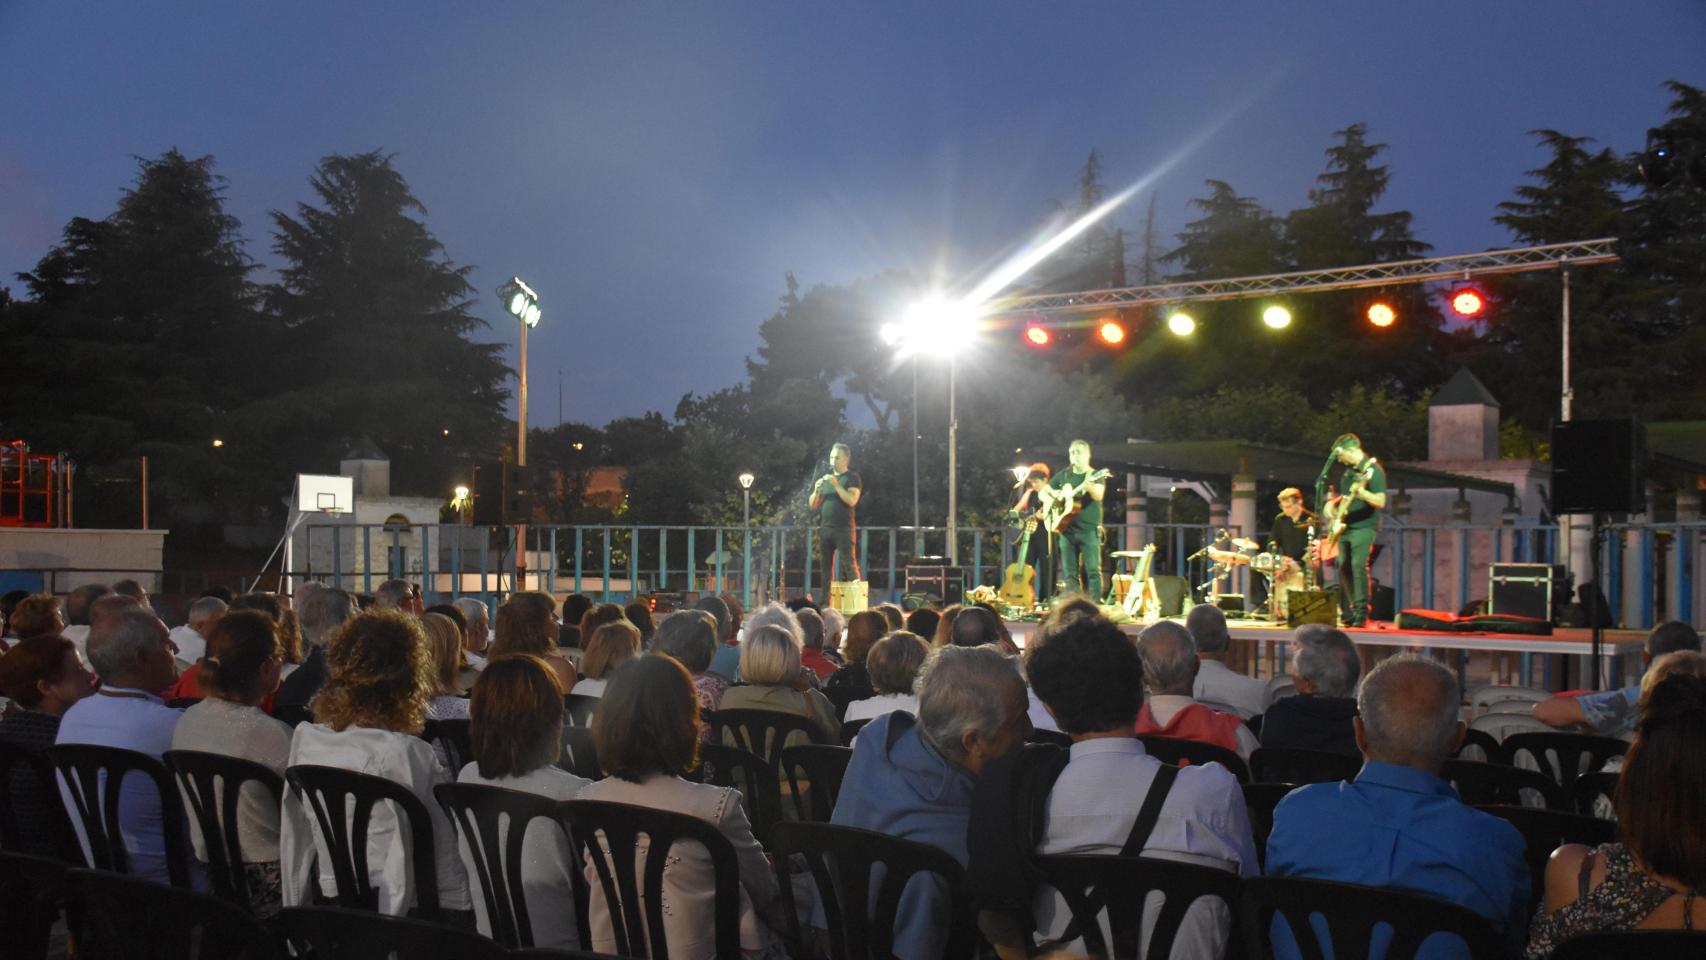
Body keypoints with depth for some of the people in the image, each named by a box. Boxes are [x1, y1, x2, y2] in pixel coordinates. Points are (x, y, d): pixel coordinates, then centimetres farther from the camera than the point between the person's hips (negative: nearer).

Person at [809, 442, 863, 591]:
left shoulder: (852, 478, 2)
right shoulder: (825, 478, 17)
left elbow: (852, 500, -14)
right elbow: (813, 505, 15)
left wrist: (836, 484, -19)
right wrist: (817, 490, -4)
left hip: (844, 529, -5)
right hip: (825, 528, 5)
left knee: (849, 564, -10)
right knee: (826, 566, 4)